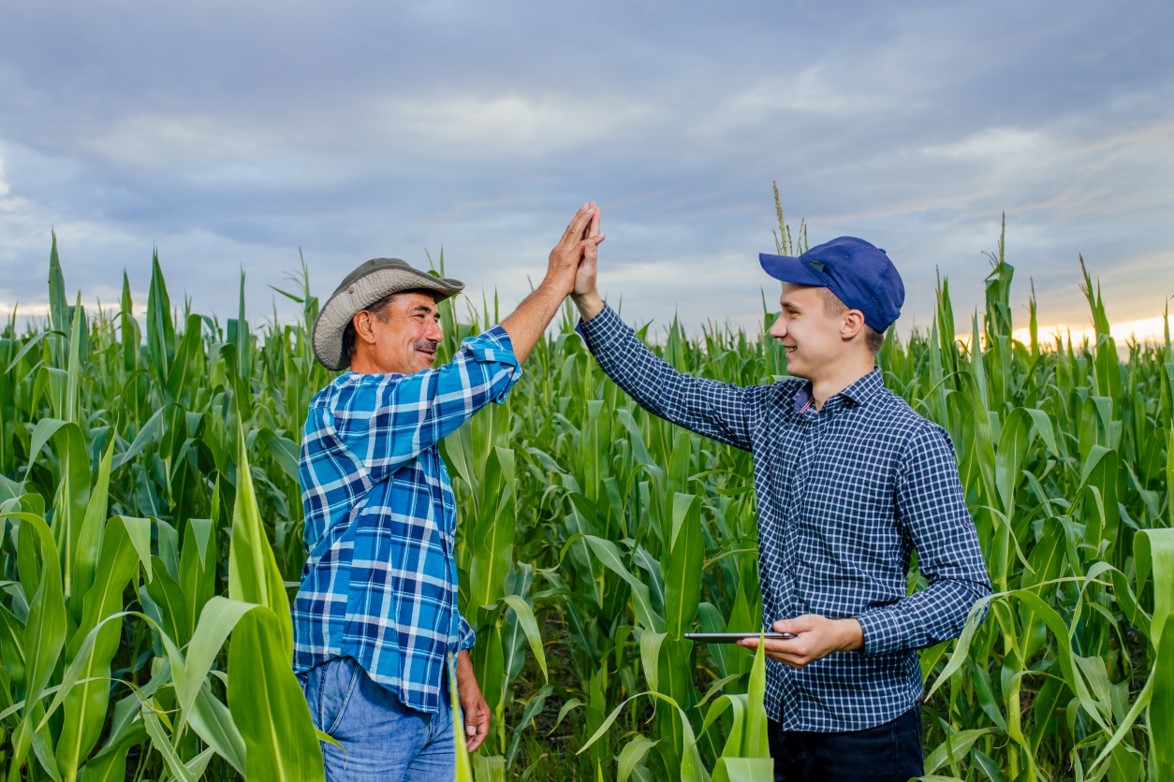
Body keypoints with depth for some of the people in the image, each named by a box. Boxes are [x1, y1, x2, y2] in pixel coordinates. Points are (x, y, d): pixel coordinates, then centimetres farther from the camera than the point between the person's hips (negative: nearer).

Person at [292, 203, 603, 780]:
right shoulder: (345, 407, -11)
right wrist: (556, 280, -14)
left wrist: (466, 680, 20)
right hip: (367, 683, -9)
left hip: (424, 687, 9)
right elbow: (478, 376, -22)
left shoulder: (408, 443, 18)